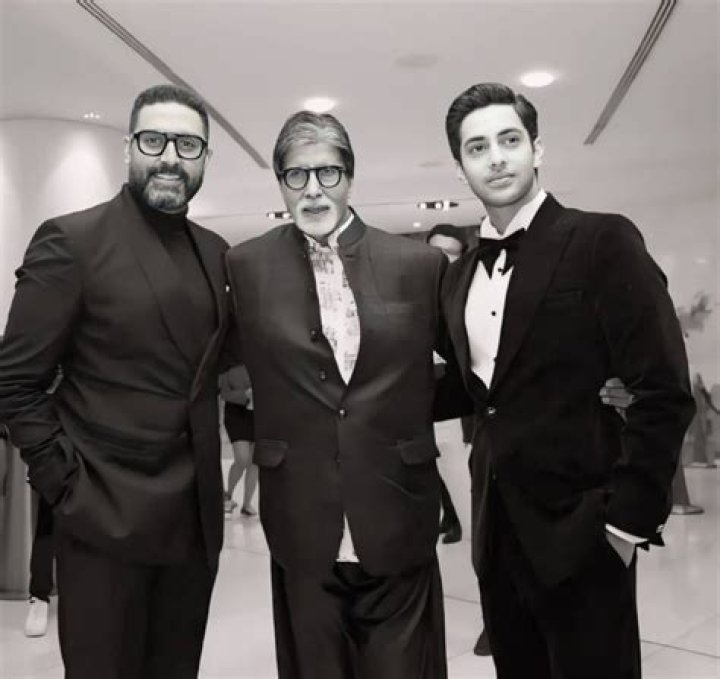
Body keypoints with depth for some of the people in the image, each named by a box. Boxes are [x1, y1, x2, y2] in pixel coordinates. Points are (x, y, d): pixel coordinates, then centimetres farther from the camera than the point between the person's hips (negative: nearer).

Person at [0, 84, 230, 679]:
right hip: (107, 518, -5)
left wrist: (243, 425, 3)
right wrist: (66, 483, -11)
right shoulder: (71, 241, -9)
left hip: (197, 517, 5)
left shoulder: (215, 252, 9)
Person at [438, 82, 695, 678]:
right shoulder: (460, 275, 10)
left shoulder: (603, 241, -9)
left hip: (578, 531, -5)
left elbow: (663, 391, -13)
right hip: (498, 531, 6)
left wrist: (627, 519, -15)